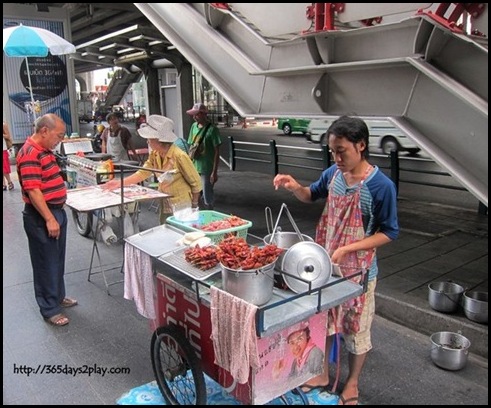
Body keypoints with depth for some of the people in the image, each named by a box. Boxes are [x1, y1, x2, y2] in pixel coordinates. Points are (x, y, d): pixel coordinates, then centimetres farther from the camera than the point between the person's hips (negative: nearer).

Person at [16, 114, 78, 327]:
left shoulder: (44, 150, 11)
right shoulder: (30, 154, -20)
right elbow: (33, 191, -25)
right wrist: (49, 219, -24)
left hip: (56, 211, 10)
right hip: (41, 217, -10)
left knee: (57, 259, 20)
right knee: (46, 263, 2)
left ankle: (58, 296, 36)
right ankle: (49, 309, 15)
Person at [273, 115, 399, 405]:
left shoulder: (381, 186, -22)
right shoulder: (333, 173, -5)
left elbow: (389, 233, -15)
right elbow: (312, 196, 13)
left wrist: (348, 249, -24)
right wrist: (295, 187, -9)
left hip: (358, 271, -5)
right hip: (326, 263, 5)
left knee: (356, 329, 15)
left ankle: (352, 384, 38)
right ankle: (322, 373, 43)